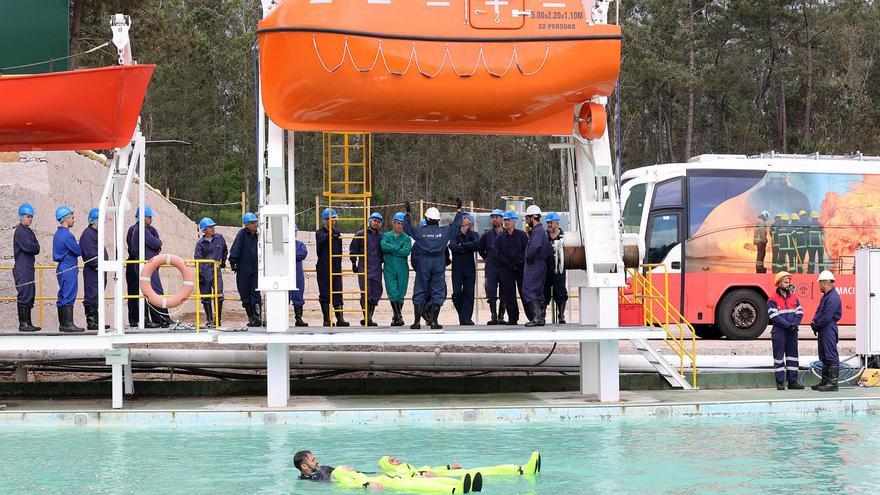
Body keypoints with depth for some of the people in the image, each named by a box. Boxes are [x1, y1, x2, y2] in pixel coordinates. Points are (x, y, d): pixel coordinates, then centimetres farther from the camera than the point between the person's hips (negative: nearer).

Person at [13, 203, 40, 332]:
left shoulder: (29, 231, 19)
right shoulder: (20, 231, -9)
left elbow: (36, 248, 13)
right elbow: (28, 247, -18)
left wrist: (33, 248, -6)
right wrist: (35, 248, -1)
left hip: (29, 268, 10)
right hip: (22, 269, -10)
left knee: (30, 296, 11)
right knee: (24, 296, -10)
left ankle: (28, 323, 15)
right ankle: (23, 324, -10)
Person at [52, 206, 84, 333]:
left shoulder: (58, 234, 15)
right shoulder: (66, 235, -16)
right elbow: (78, 251, -12)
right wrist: (82, 250, 8)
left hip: (61, 268, 10)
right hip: (69, 269, -10)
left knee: (63, 297, 11)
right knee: (69, 297, -10)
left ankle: (62, 324, 14)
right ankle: (68, 324, -12)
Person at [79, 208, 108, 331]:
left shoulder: (95, 233, 22)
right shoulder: (88, 234, -11)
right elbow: (90, 253, -20)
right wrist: (98, 265, -23)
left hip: (100, 271, 11)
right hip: (92, 271, -11)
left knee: (98, 297, 12)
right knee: (92, 296, -9)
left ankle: (96, 321, 17)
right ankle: (91, 322, -9)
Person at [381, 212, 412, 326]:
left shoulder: (406, 238, 7)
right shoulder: (386, 236, 9)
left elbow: (406, 251, -11)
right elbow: (383, 246, -12)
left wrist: (391, 251, -8)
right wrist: (398, 248, -10)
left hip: (402, 270, 0)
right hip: (389, 269, 0)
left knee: (401, 294, 3)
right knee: (393, 294, -9)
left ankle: (397, 316, 18)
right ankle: (398, 317, -2)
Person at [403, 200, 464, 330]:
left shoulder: (420, 231, -4)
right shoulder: (444, 231, -3)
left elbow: (407, 229, 13)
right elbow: (456, 225, 13)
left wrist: (408, 214, 24)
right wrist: (459, 210, 25)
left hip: (423, 265, 0)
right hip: (439, 265, 0)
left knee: (420, 293, 7)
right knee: (438, 292, 4)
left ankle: (417, 321, 6)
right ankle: (434, 321, -2)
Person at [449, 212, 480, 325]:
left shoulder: (474, 235, 11)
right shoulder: (455, 234, 9)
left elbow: (477, 245, -12)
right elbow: (453, 247, -11)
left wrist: (462, 246, -9)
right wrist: (468, 248, -9)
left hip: (470, 269, 0)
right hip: (457, 268, 0)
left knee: (469, 293, -5)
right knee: (457, 293, -8)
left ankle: (466, 318, -6)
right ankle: (463, 315, 9)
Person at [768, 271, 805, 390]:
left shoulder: (793, 297, 10)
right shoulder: (773, 299, -6)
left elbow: (799, 312, 6)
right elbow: (774, 316, -13)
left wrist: (795, 324, -11)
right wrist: (787, 325, -18)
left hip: (792, 331, 5)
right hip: (779, 332, -5)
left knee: (793, 356, 6)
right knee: (779, 357, -2)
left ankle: (792, 381, 12)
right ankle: (780, 383, 1)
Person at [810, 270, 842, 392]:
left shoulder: (833, 297, -15)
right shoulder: (826, 296, 18)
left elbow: (827, 316, -21)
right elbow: (819, 311, 21)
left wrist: (817, 325, -10)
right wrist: (814, 322, 4)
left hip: (829, 328, -11)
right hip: (822, 330, 11)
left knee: (831, 356, -11)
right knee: (824, 357, 14)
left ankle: (833, 383, -13)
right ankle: (825, 381, 20)